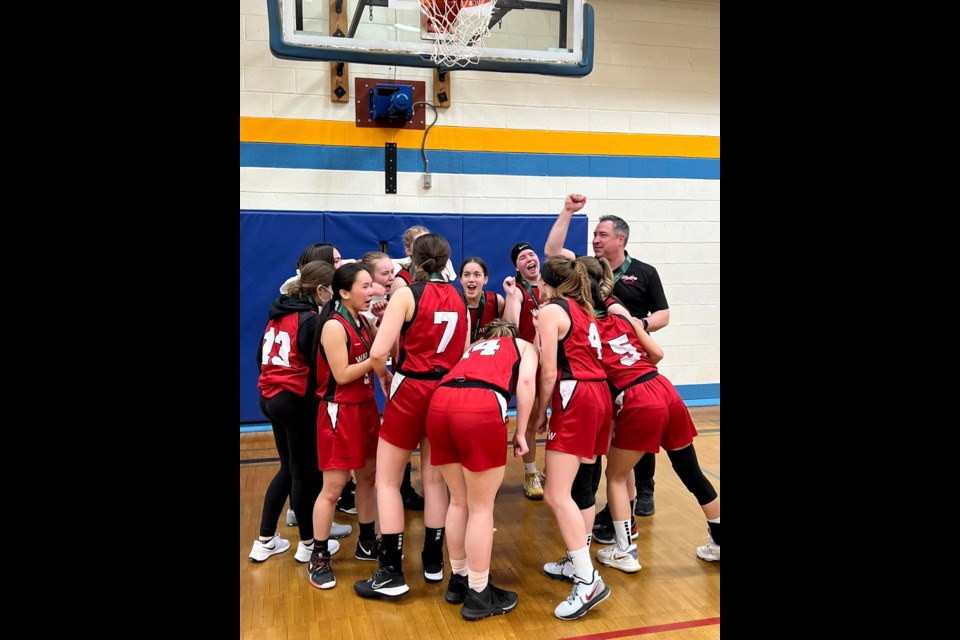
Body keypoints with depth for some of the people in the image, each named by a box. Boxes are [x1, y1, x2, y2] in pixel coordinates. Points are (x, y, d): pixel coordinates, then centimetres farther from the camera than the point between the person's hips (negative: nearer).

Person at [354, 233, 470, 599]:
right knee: (435, 479, 17)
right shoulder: (458, 299, 6)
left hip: (411, 391, -5)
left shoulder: (406, 295, -11)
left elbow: (379, 352, -18)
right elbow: (464, 355, 5)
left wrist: (385, 377, 0)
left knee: (387, 481, 7)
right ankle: (433, 561, 26)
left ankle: (391, 573, 8)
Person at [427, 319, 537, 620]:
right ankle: (478, 596, 18)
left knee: (458, 501, 20)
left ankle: (458, 581, 32)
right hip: (481, 406, -5)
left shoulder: (474, 346, 40)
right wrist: (521, 432, 9)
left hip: (440, 402, 5)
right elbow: (526, 381, 8)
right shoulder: (525, 346, 28)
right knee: (481, 507, 8)